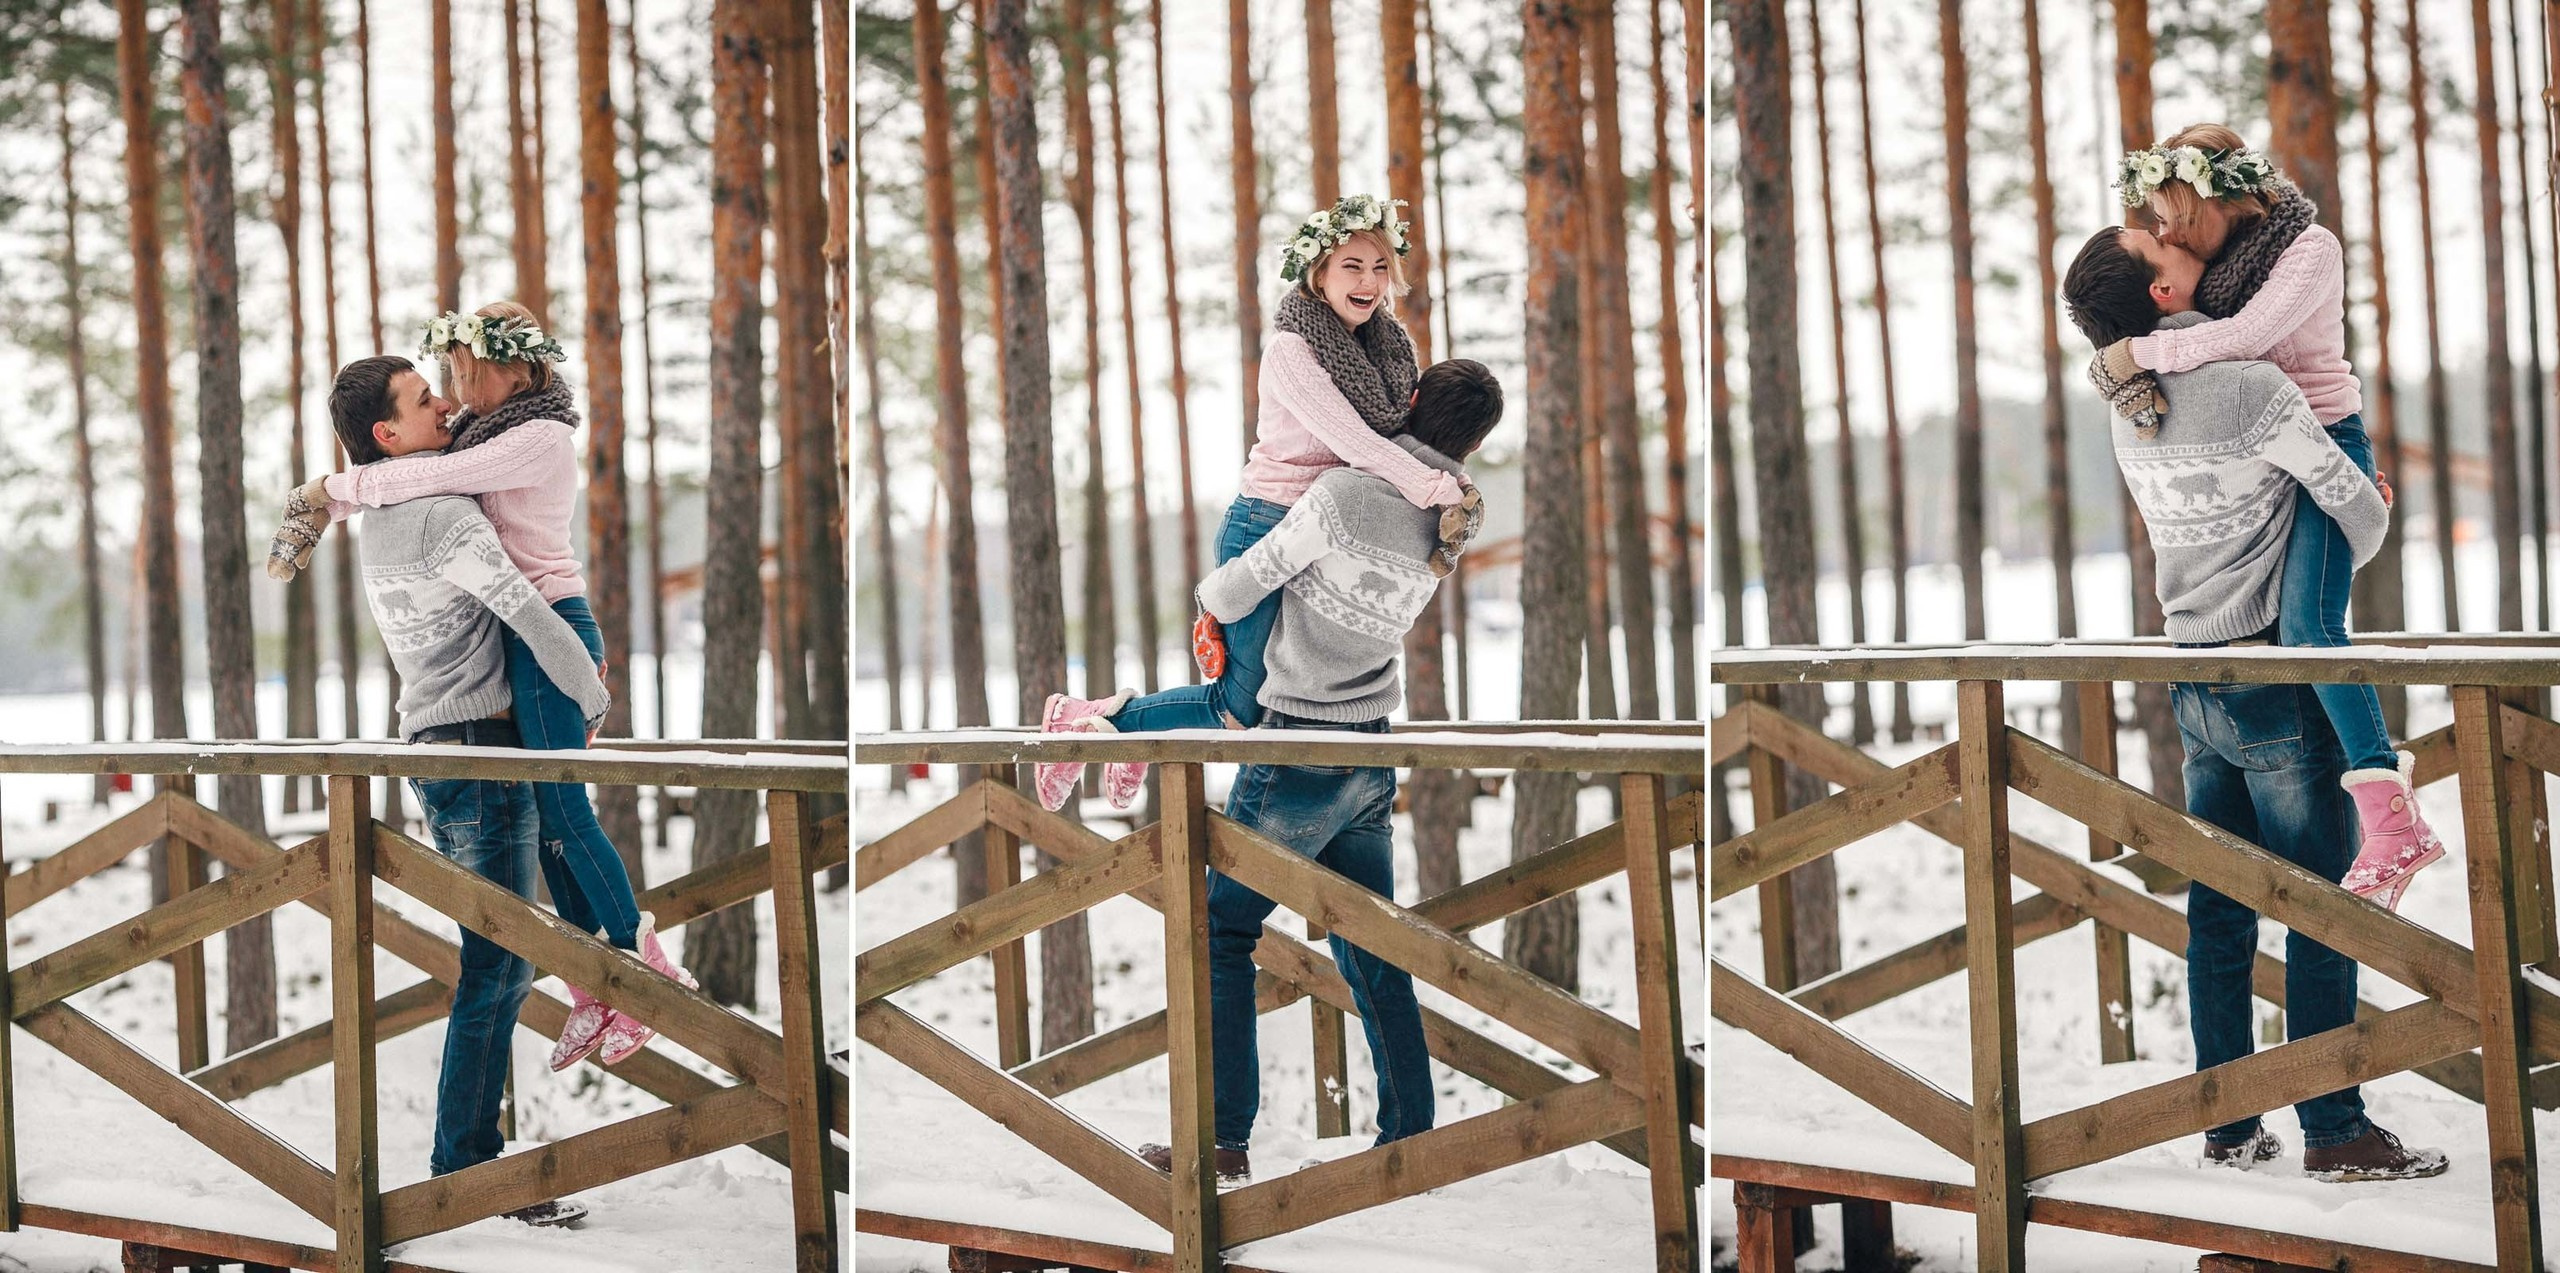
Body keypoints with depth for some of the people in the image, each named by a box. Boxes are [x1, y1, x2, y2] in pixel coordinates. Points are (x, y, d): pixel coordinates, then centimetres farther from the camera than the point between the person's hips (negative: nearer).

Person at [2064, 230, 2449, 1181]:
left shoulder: (2129, 406, 6)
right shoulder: (2251, 386, -18)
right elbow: (2356, 504, -12)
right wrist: (2354, 551, 10)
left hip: (2195, 691, 7)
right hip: (2273, 679, -7)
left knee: (2218, 914, 10)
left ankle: (2228, 1124, 14)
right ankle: (2333, 1131, -1)